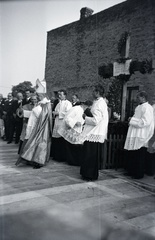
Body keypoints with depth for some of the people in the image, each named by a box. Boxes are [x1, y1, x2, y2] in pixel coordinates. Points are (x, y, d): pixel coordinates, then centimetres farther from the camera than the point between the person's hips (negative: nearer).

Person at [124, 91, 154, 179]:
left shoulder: (147, 107, -14)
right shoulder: (139, 107, 15)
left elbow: (145, 122, -24)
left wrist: (132, 120, -16)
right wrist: (132, 119, 10)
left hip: (141, 137, -9)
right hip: (134, 135, 9)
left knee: (139, 157, 1)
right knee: (131, 155, 14)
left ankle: (139, 174, 14)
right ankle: (131, 171, 26)